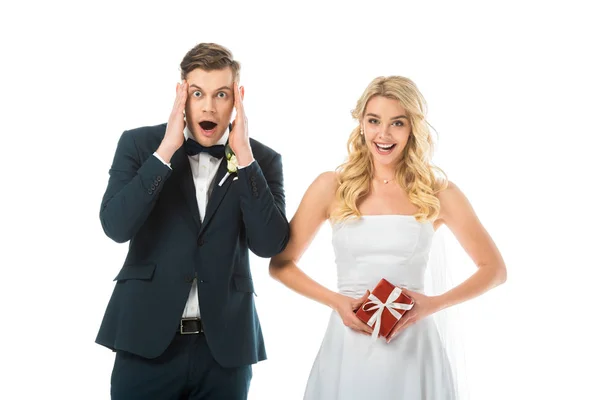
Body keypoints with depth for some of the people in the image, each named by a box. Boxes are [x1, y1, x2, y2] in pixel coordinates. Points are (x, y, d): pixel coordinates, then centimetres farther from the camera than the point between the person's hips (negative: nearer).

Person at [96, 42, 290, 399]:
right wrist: (165, 150, -16)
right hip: (147, 337, -1)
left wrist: (244, 157, -14)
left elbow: (270, 244, -10)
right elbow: (116, 226, -12)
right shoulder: (140, 143, 0)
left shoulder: (262, 159, 1)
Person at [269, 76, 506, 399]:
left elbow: (494, 269, 6)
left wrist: (434, 304, -8)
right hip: (348, 349, 0)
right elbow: (280, 264, 5)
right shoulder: (331, 187, -1)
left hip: (412, 351, 0)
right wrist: (335, 301, -9)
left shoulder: (438, 193, -1)